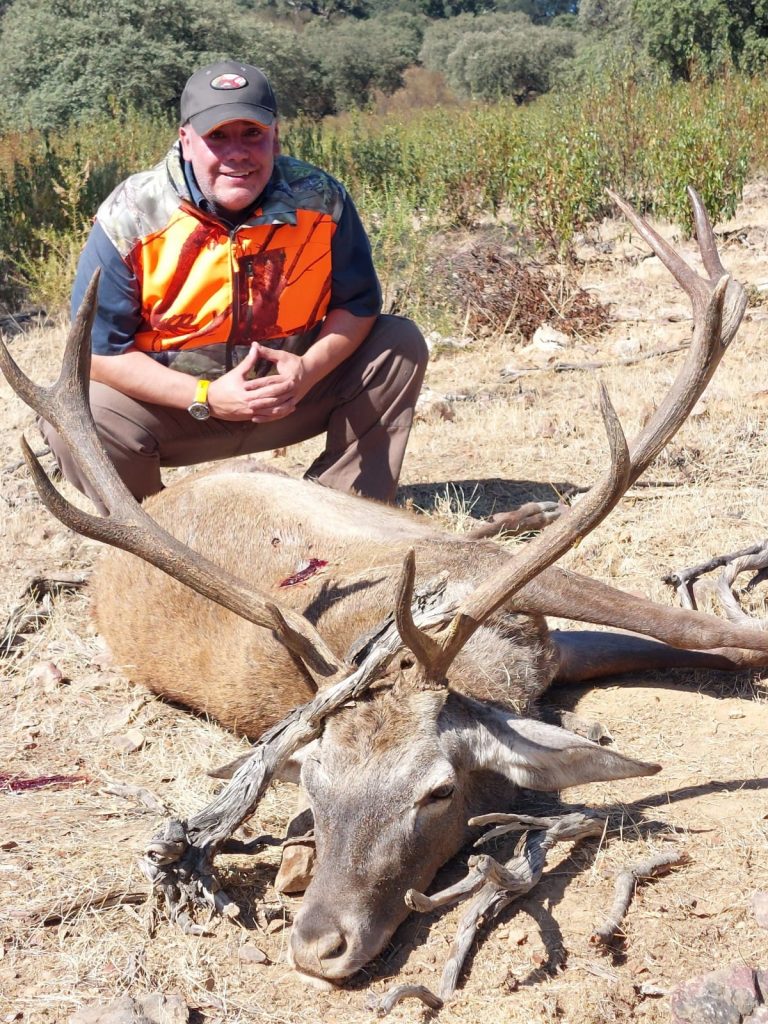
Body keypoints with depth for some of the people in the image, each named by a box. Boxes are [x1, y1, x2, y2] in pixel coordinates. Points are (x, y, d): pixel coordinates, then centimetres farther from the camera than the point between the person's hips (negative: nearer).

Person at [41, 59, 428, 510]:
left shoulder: (321, 199, -13)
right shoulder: (130, 216, -18)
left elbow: (359, 303, -3)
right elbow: (99, 348, -17)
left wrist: (309, 368, -25)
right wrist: (207, 398, -28)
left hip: (297, 390, 3)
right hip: (176, 401, -2)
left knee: (401, 345, -12)